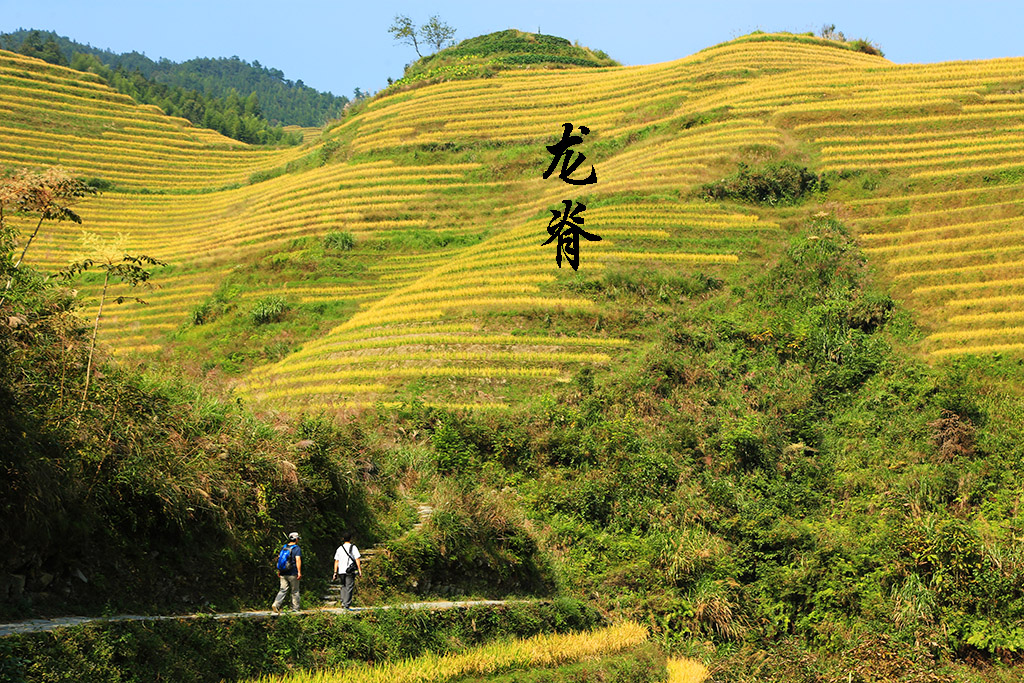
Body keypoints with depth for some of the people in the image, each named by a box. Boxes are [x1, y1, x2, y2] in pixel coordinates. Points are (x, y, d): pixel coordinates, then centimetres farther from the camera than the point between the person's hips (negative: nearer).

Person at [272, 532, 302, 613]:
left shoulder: (284, 547, 12)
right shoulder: (297, 548, -7)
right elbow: (298, 560, -17)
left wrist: (278, 571, 19)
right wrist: (299, 572, -18)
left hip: (283, 574, 5)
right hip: (293, 574, -5)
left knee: (283, 590, 3)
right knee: (295, 591, 6)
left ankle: (276, 604, -16)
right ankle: (295, 608, 11)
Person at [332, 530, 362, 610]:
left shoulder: (339, 548, 10)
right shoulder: (353, 547, -2)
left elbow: (336, 561, 8)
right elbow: (357, 559, -7)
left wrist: (335, 572, 10)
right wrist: (360, 570, -4)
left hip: (341, 571, 4)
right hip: (350, 571, -4)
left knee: (344, 586, 19)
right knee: (349, 587, -1)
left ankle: (343, 602, 6)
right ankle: (347, 604, -4)